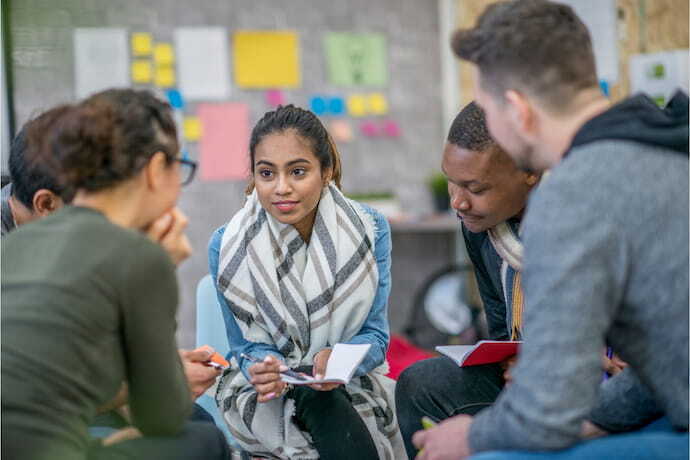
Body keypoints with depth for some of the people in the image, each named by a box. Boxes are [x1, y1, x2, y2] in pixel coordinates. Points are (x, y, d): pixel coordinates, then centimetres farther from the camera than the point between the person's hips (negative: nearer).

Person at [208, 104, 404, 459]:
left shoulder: (370, 230, -6)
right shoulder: (227, 247, -8)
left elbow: (374, 334, -5)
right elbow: (246, 347, -2)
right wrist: (264, 368, -28)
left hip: (352, 381, 2)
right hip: (263, 391, -1)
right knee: (315, 397, -35)